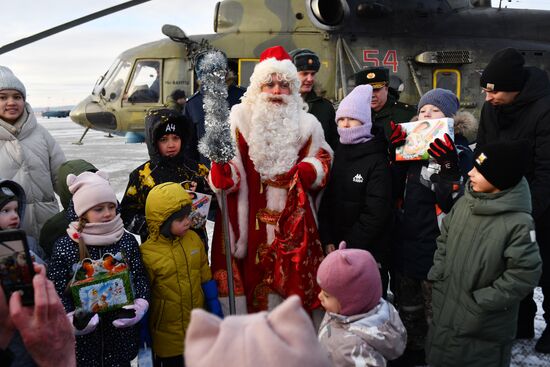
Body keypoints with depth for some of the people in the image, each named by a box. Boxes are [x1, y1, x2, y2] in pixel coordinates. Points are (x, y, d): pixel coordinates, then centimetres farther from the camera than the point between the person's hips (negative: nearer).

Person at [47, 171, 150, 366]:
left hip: (122, 330, 2)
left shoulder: (128, 241, -1)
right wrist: (71, 319, -17)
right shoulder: (64, 247, -7)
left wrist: (140, 306, -12)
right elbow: (56, 290, -5)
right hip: (84, 333, -1)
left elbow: (140, 277, 4)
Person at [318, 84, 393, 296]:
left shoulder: (377, 160, -6)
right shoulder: (334, 156, 9)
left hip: (369, 252, -4)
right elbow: (324, 202, 6)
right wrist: (327, 241, -5)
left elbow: (376, 213, -12)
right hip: (335, 251, 4)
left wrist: (349, 245, -13)